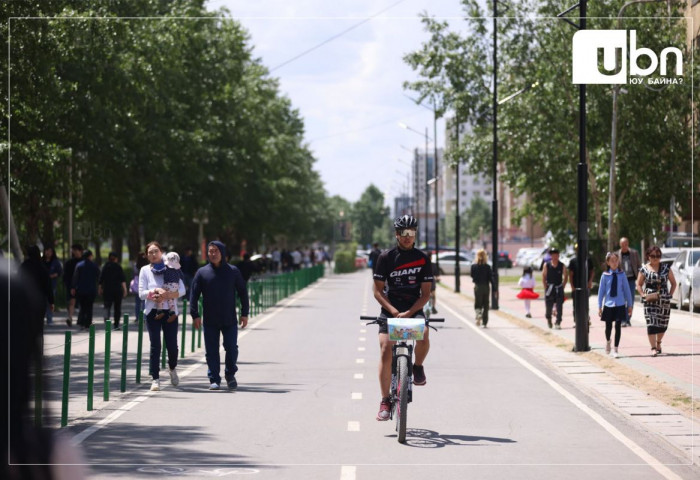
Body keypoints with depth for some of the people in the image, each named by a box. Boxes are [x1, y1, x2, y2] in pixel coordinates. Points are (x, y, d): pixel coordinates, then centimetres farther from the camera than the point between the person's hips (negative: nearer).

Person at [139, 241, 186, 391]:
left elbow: (181, 290, -3)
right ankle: (155, 379, -3)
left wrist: (166, 296, -16)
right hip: (152, 311, 0)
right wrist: (156, 291, -17)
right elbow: (141, 293, -2)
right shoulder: (145, 270, 5)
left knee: (171, 345, 0)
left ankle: (172, 368, 31)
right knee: (155, 345, -5)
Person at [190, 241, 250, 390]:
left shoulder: (233, 271, 4)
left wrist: (244, 314, 4)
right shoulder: (202, 272, 2)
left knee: (231, 348, -1)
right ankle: (214, 379, 9)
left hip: (230, 320, 0)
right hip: (210, 321, 0)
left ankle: (230, 375, 20)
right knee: (212, 351, 1)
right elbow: (194, 294, 2)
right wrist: (195, 315, -5)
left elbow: (243, 292, 8)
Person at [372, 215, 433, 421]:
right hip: (389, 309, 0)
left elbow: (425, 293, -2)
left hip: (414, 309, 0)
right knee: (385, 350, -14)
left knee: (423, 335, -30)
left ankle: (418, 367, 2)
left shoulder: (422, 259, 1)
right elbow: (378, 291, -2)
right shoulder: (386, 257, -2)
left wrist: (408, 313, -17)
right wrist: (394, 311, -17)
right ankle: (385, 401, -6)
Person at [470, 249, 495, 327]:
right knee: (486, 305, 12)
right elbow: (491, 278, -9)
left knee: (477, 304, 7)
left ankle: (479, 315, -24)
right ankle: (485, 322, 15)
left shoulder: (474, 266, -8)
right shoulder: (487, 267, -10)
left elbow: (472, 275, 6)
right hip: (486, 287, 0)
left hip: (477, 287, 0)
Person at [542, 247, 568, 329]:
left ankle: (558, 323, -2)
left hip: (559, 288, 0)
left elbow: (566, 276, 11)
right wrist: (546, 287, -3)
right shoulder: (546, 265, -3)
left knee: (559, 307, -5)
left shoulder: (562, 266, -1)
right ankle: (549, 319, 35)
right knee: (549, 306, 6)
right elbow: (543, 276, 3)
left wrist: (563, 285, 3)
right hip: (550, 288, 0)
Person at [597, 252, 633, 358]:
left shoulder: (622, 275, -3)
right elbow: (601, 291, 0)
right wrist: (600, 306, 0)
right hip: (608, 305, 0)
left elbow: (627, 290, 3)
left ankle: (615, 349, 7)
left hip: (620, 305, 0)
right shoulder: (605, 276, -4)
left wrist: (629, 305, 4)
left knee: (618, 326, -1)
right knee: (608, 326, 9)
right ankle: (608, 341, 40)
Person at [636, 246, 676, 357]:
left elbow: (673, 283, 12)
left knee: (663, 324, 7)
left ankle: (658, 343, 32)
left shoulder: (666, 268, 6)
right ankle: (654, 348, -11)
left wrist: (670, 294, 0)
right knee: (651, 324, -11)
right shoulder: (644, 269, 2)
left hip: (664, 301, 2)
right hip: (650, 302, -2)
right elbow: (639, 285, 6)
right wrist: (643, 295, -9)